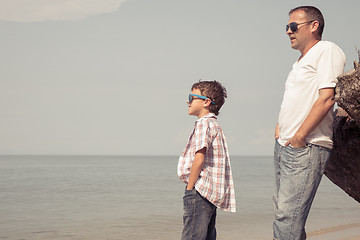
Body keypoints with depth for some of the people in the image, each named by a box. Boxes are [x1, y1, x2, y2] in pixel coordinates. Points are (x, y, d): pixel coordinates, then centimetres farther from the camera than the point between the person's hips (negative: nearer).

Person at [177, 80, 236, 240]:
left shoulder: (204, 124, -10)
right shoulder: (214, 125, 21)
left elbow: (199, 158, -20)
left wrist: (190, 188, -14)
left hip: (200, 191, -11)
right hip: (211, 193, 11)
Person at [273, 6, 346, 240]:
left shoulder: (327, 50, -5)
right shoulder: (300, 62, 23)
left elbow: (326, 98, -17)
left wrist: (299, 136, -17)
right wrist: (280, 126, 14)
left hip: (307, 148, -10)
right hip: (284, 146, 10)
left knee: (287, 218, -15)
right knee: (282, 211, 10)